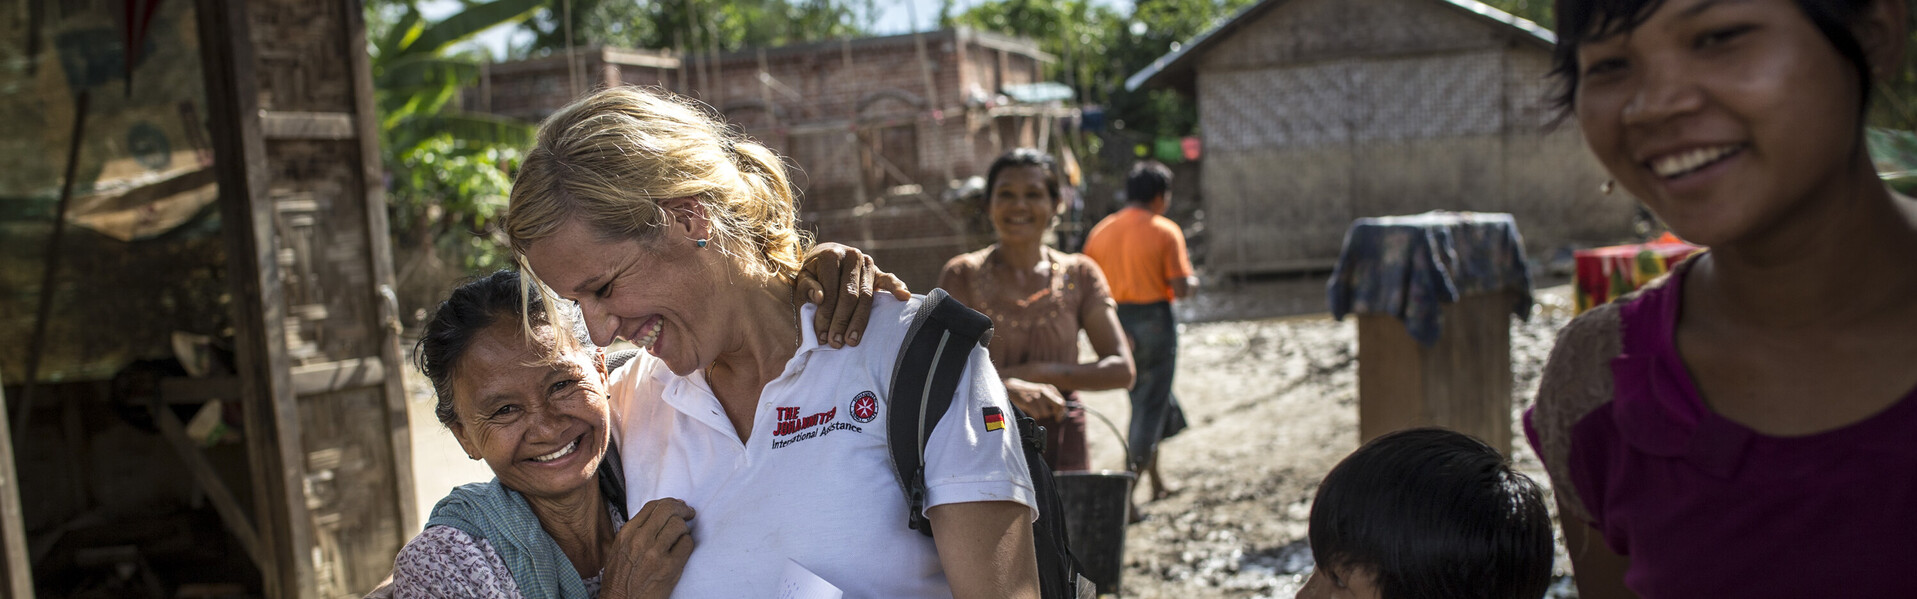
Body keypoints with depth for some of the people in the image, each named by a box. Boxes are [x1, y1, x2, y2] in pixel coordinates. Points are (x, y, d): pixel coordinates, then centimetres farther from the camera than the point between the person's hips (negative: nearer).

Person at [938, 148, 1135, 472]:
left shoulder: (1079, 274, 7)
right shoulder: (962, 275, 3)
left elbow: (1121, 370, 1)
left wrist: (1037, 372, -11)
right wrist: (1007, 388, -26)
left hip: (1061, 446, 1)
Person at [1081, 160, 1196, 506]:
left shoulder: (1101, 231, 5)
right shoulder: (1165, 231, -9)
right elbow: (1181, 288, -15)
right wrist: (1192, 281, 6)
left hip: (1114, 322, 5)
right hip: (1153, 320, -5)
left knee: (1147, 398, 24)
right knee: (1149, 406, 4)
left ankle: (1156, 480, 30)